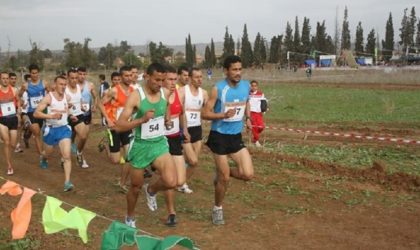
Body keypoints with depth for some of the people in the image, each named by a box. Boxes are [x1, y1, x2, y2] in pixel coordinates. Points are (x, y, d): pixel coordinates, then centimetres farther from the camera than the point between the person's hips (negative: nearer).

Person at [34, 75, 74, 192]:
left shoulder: (67, 97, -3)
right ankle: (43, 158, 59)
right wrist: (51, 116, -31)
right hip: (50, 129, -1)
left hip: (64, 129, 2)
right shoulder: (48, 98, -15)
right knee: (48, 154, 21)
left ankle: (67, 182, -16)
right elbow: (36, 113, -21)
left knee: (67, 156, -14)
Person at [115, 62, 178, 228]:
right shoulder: (135, 96, -17)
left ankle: (151, 190, 18)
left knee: (171, 182, -18)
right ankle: (129, 218, 40)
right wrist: (142, 119, -33)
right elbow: (118, 127, -20)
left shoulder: (165, 93, -2)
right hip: (141, 146, -3)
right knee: (136, 187, 12)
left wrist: (166, 119, 2)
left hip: (160, 144, 3)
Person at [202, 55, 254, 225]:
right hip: (219, 136, -5)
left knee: (248, 174, -5)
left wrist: (247, 118, 8)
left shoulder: (246, 86, 0)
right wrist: (224, 115, -29)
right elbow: (205, 114, -15)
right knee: (224, 179, 3)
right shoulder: (218, 89, -16)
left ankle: (222, 173, 24)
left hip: (236, 136, 5)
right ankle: (217, 209, 27)